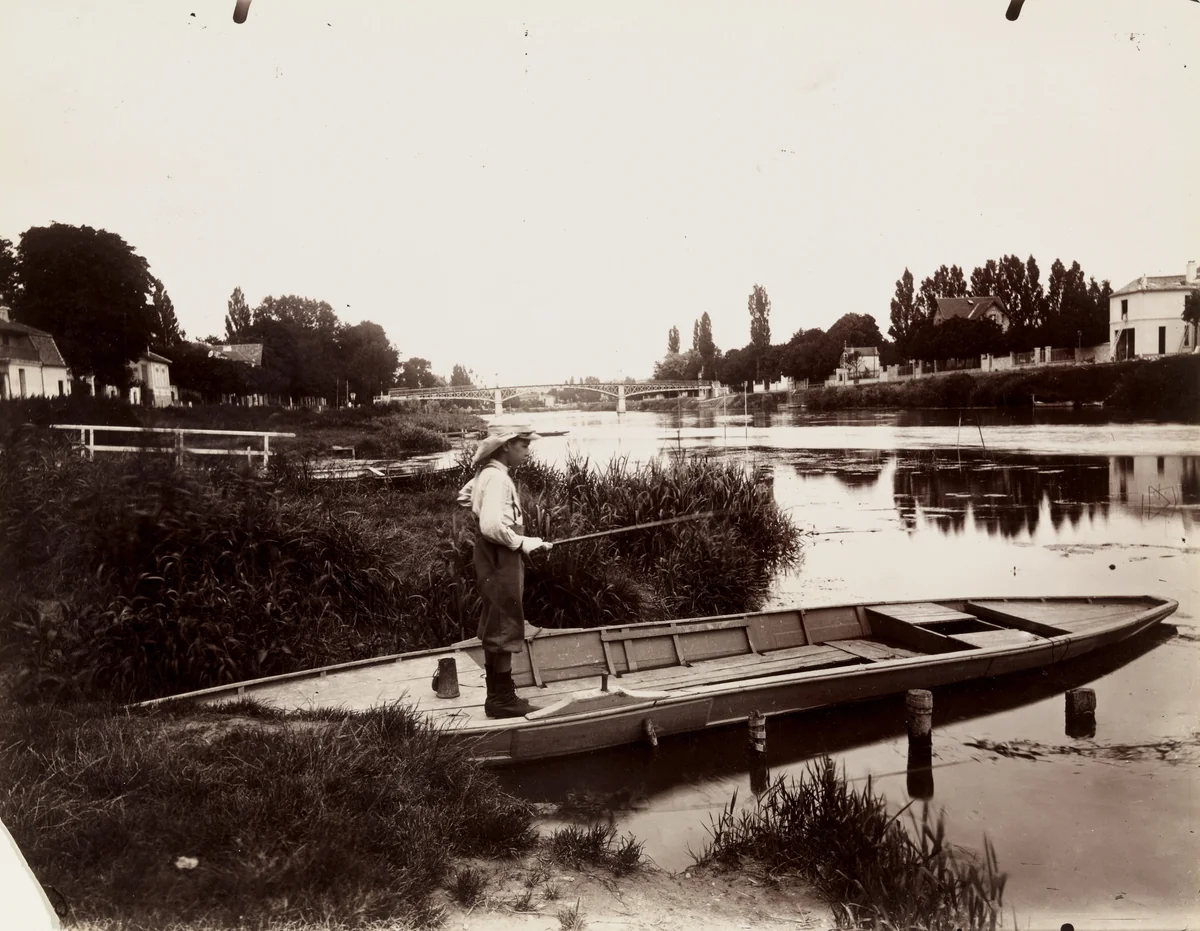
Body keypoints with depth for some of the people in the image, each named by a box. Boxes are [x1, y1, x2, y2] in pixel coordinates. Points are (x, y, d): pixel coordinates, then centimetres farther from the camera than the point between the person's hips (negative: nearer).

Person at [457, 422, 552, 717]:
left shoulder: (486, 472, 10)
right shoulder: (497, 477, -20)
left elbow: (464, 496, 29)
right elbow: (492, 527, -29)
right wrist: (523, 543, -19)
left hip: (493, 560, 10)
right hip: (501, 561, -10)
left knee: (495, 629, 15)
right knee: (504, 630, -3)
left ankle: (499, 695, 25)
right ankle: (502, 700, 4)